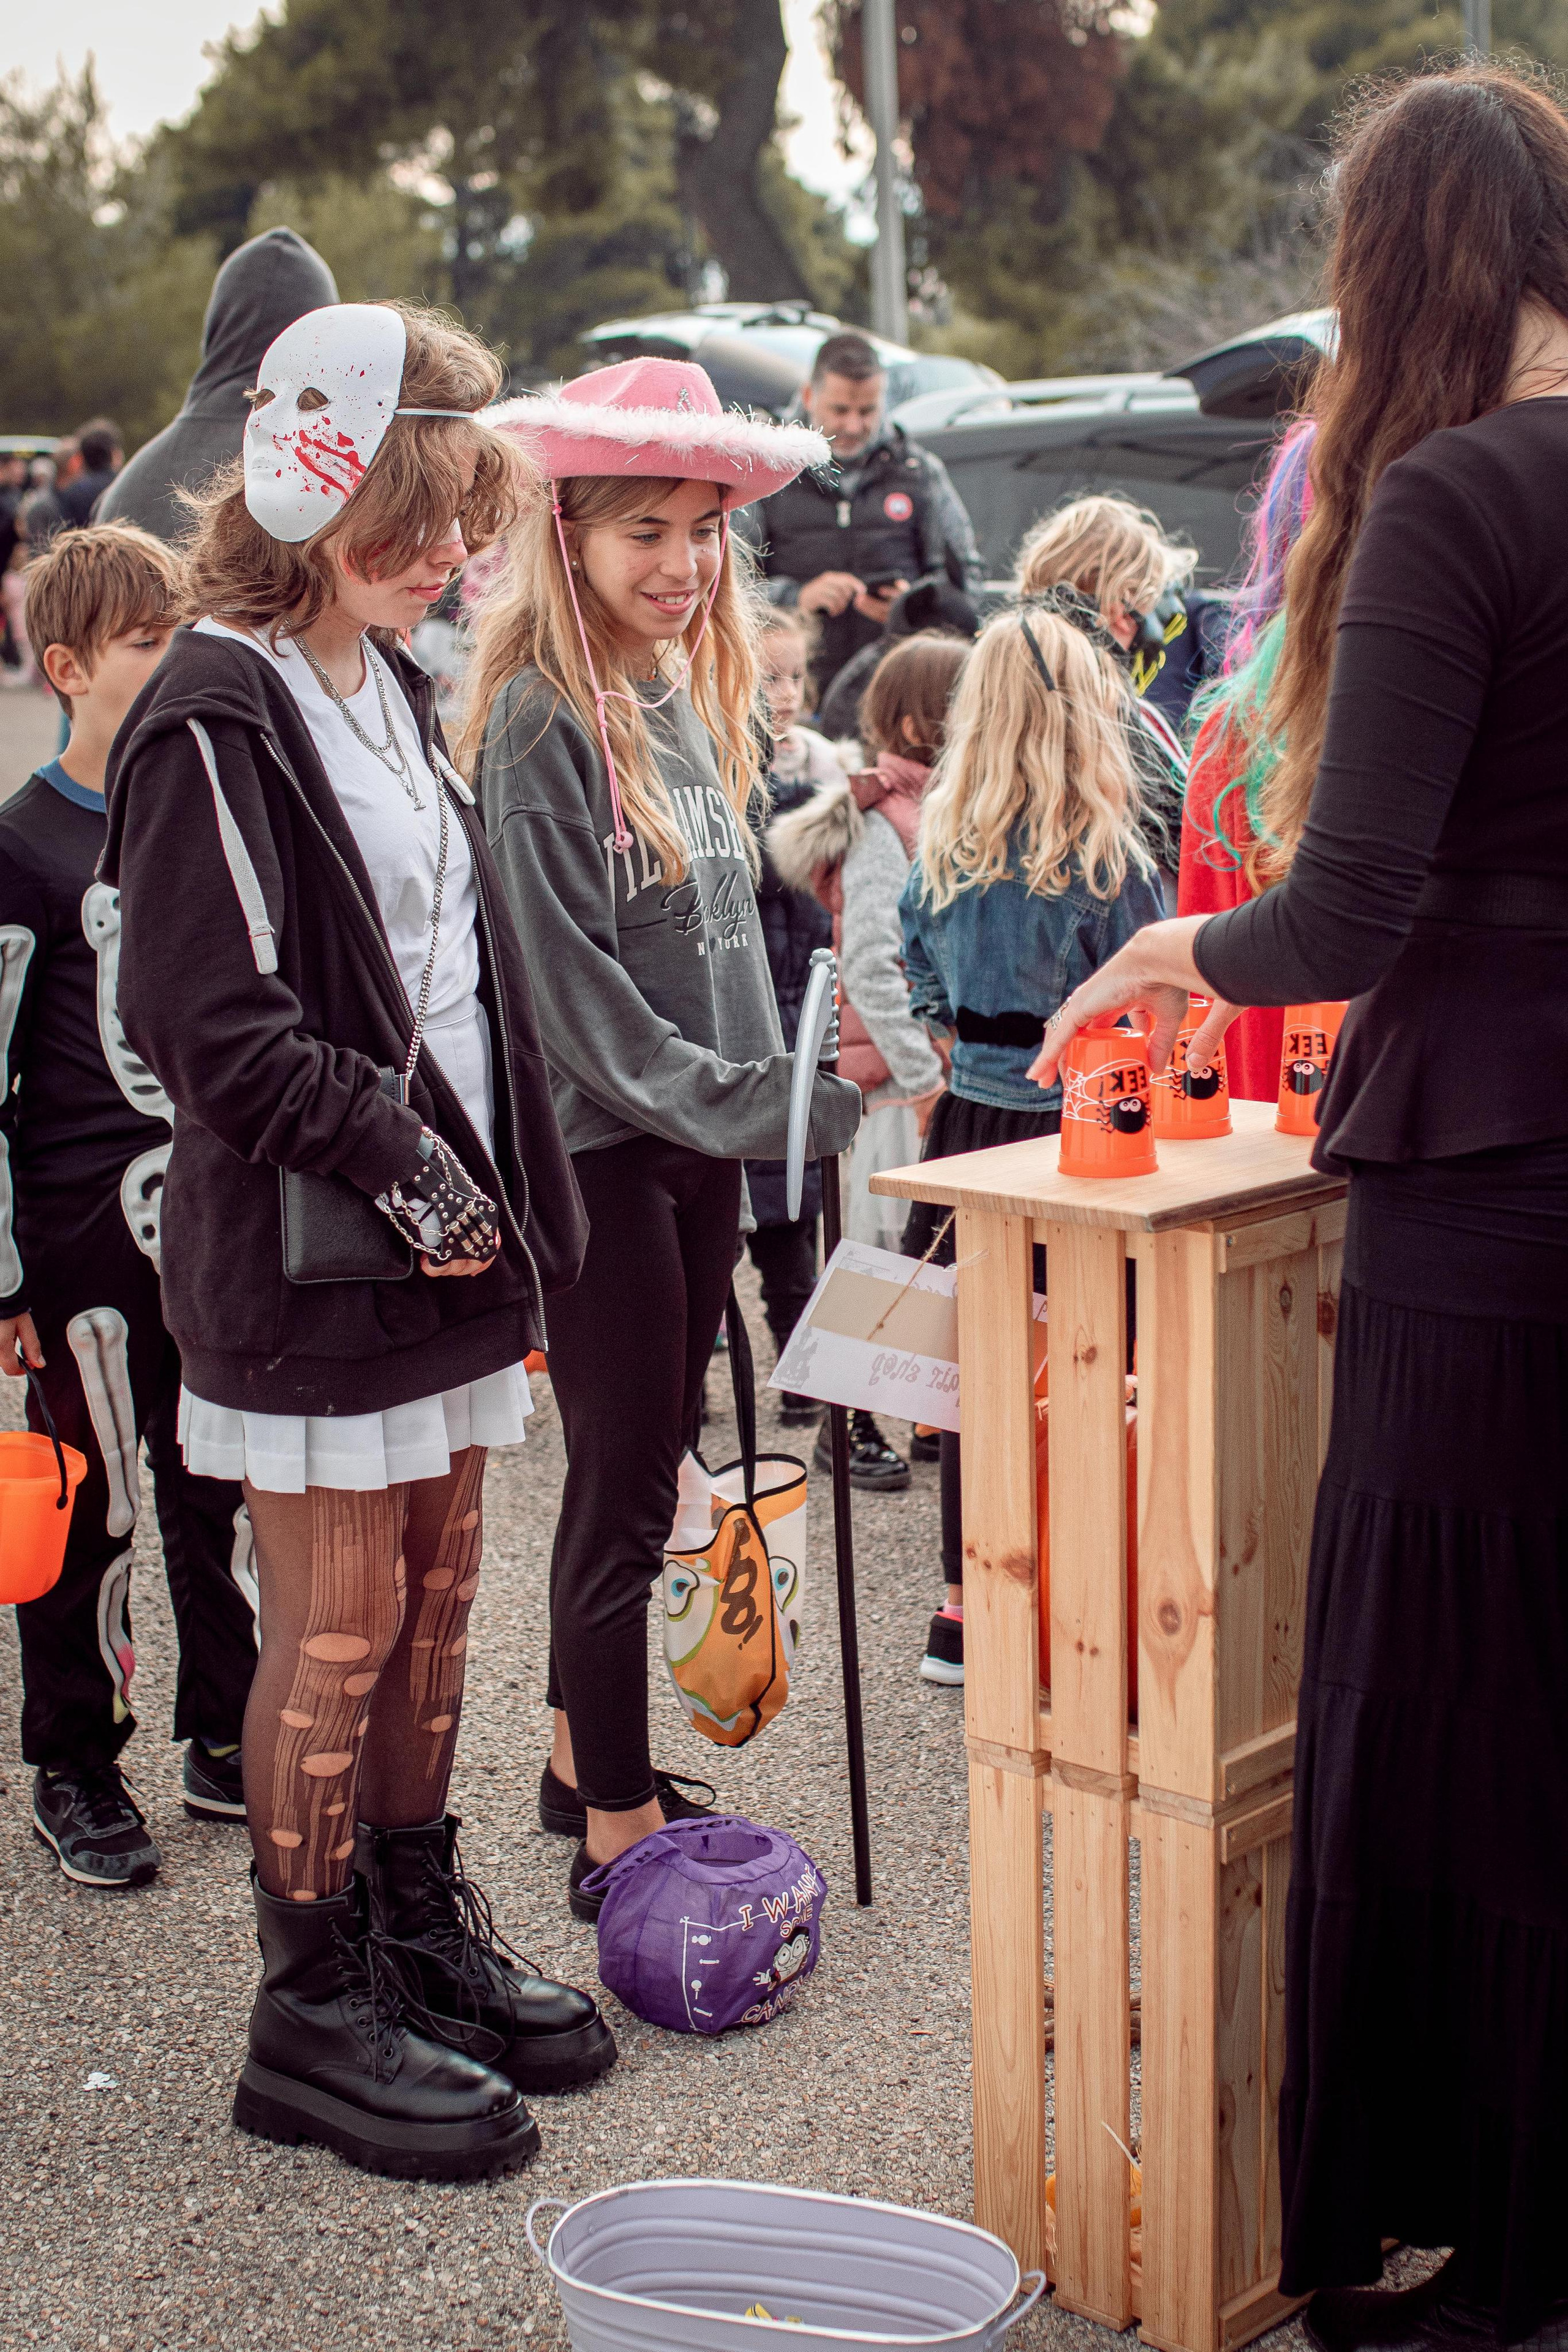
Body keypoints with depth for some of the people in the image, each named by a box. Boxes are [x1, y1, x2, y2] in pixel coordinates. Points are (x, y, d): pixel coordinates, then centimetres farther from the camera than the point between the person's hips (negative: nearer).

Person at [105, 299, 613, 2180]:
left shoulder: (388, 683, 15)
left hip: (441, 1236, 8)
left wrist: (500, 1180, 15)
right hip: (309, 1259, -8)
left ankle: (422, 1931, 30)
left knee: (434, 1604, 15)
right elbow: (221, 1027, -19)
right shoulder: (214, 718, -14)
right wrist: (398, 1162, -17)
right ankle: (313, 2010, 14)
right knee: (336, 1633, 0)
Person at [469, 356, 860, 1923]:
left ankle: (589, 1760, 31)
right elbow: (573, 992, -19)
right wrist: (774, 1103, -21)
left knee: (644, 1461, 15)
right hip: (596, 1148, -8)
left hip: (694, 1146, 8)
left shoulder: (683, 701, 11)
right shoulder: (540, 722, -15)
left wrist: (782, 1089, 8)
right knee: (628, 1483, -1)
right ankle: (618, 1838, 12)